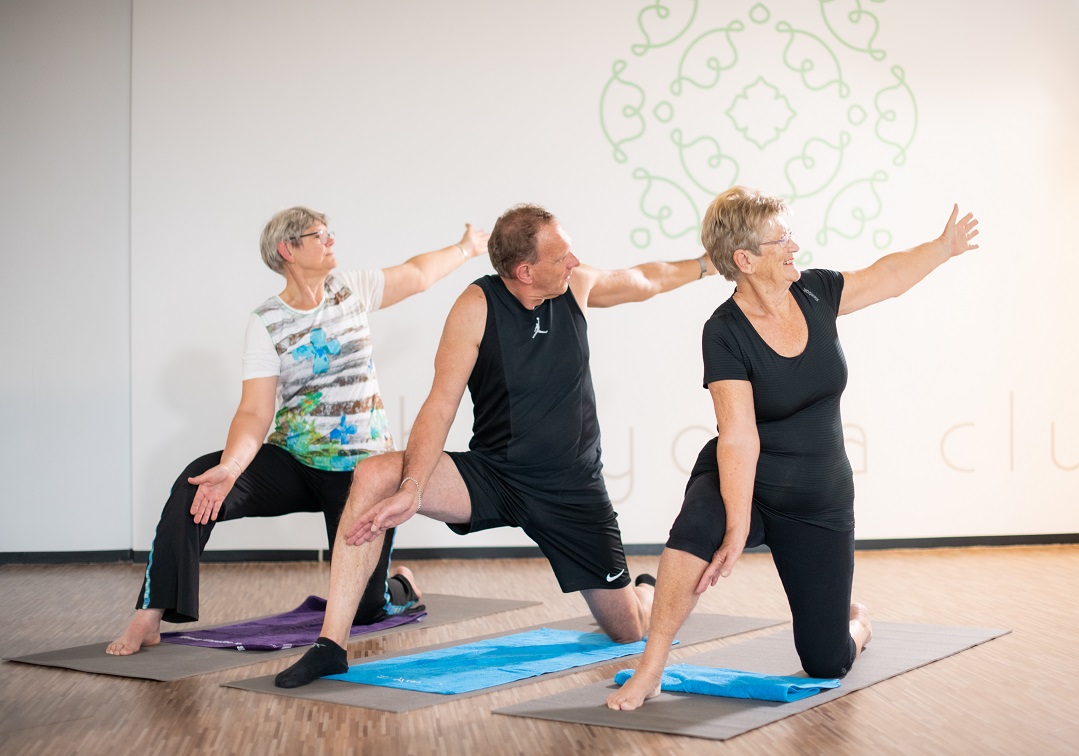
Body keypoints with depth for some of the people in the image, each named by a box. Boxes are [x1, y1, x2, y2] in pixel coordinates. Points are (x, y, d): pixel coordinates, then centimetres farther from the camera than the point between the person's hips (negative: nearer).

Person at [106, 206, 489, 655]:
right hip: (291, 462, 0)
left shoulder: (349, 289, 1)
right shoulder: (266, 324, -7)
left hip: (361, 470, 1)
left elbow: (417, 274, 18)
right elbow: (255, 413, -14)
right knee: (196, 482, -27)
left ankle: (400, 586, 36)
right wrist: (229, 468, -32)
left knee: (363, 608, -4)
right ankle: (148, 619, -24)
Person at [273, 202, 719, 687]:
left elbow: (646, 280, 17)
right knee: (375, 476, -28)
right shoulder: (477, 306, -16)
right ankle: (331, 646, -23)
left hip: (573, 488, 2)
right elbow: (441, 405, -21)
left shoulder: (577, 287, -5)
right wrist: (412, 488, -34)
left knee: (629, 632, 6)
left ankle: (646, 590, 47)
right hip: (492, 477, -2)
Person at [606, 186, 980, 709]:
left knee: (827, 664, 4)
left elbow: (888, 277, 15)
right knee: (698, 527, -42)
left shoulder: (814, 293, -5)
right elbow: (738, 437, -27)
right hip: (743, 485, -4)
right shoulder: (725, 333, -20)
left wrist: (945, 246, 18)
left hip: (819, 503, 4)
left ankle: (854, 621, 43)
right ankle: (650, 670, -29)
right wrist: (737, 529, -32)